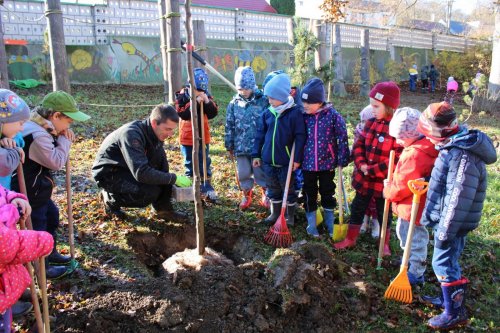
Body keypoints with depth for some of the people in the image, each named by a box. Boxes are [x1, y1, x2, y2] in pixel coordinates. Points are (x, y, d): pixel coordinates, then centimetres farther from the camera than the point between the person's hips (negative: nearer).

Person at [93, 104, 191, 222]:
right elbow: (141, 173, -38)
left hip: (131, 169, 8)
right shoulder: (132, 134, -31)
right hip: (108, 173, -8)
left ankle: (163, 209, -3)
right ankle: (112, 198, -1)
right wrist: (174, 178, -33)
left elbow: (162, 166, 0)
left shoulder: (155, 133, -7)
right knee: (151, 191, -27)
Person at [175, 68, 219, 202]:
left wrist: (207, 101, -21)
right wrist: (195, 103, -28)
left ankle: (208, 188, 21)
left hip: (203, 137, 3)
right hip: (187, 138, -3)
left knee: (205, 163, 10)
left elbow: (213, 113, -6)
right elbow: (183, 114, -22)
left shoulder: (206, 96, 0)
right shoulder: (182, 96, -9)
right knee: (190, 164, 9)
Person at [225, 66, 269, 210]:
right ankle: (246, 195, 33)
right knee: (243, 173, 12)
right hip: (241, 146, 3)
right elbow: (230, 125, 7)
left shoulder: (263, 100, -9)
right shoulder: (234, 103, 1)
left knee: (261, 172, 9)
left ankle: (265, 194, 31)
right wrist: (229, 146, 9)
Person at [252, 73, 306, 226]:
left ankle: (290, 216, 28)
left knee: (288, 189, 11)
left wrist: (297, 158, -13)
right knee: (273, 189, 19)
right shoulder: (267, 113, 2)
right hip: (268, 160, 5)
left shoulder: (295, 113, -13)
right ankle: (275, 213, 36)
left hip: (286, 161, -5)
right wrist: (256, 154, 8)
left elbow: (300, 137, -13)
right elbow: (260, 134, 9)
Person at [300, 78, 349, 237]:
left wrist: (342, 160, -9)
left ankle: (330, 222, 33)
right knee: (309, 194, 13)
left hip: (327, 163, -2)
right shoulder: (303, 116, -5)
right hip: (307, 163, 2)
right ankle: (311, 223, 29)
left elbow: (342, 138, -8)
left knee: (328, 193, 15)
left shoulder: (333, 115, -13)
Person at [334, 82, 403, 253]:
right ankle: (350, 239, 36)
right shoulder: (371, 123, 1)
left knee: (384, 213, 16)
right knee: (357, 208, 17)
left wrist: (372, 170, -21)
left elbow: (398, 159, -22)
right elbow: (359, 145, 4)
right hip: (363, 178, 5)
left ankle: (385, 244, 37)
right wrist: (361, 165, -14)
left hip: (384, 181, -5)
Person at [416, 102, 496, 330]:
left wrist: (445, 232, -21)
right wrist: (431, 217, 23)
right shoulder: (455, 145, 5)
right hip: (444, 218, 10)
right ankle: (449, 298, 39)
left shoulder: (463, 156, -27)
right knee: (448, 262, 21)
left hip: (453, 222, -10)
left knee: (443, 264, 1)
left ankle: (455, 313, 15)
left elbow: (458, 200, -27)